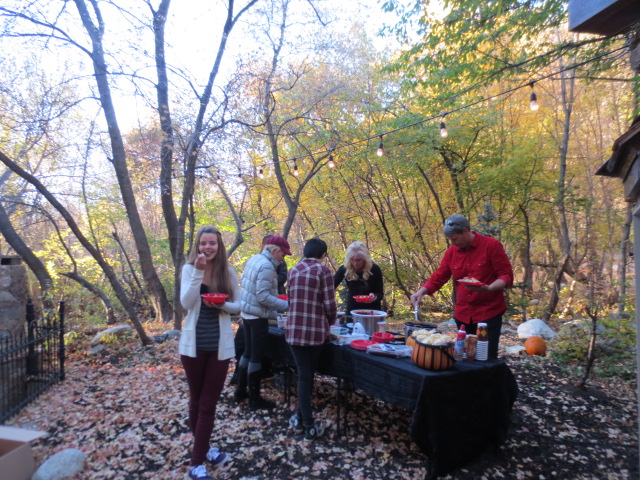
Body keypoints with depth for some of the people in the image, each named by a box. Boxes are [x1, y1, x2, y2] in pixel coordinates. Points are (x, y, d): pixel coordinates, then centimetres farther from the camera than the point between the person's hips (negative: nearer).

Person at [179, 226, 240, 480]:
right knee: (197, 401, 15)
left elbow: (237, 305, 3)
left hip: (220, 345, 0)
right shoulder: (189, 269, -5)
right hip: (193, 344, 0)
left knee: (208, 404, 6)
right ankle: (203, 449, 34)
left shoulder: (229, 271, -2)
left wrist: (222, 305, -18)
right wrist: (198, 271, -25)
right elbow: (186, 303, -17)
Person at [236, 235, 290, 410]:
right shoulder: (267, 266, -21)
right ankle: (255, 399, 13)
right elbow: (263, 296, -25)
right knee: (257, 356, 1)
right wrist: (286, 305, -21)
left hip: (247, 312, 9)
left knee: (248, 352, 19)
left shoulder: (254, 259, 7)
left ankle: (241, 390, 31)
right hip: (258, 315, -9)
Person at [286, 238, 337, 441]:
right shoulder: (324, 271, -6)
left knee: (303, 375, 10)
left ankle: (304, 422, 12)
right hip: (316, 330, -3)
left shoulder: (293, 270, 9)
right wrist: (331, 322, 9)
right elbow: (329, 305, -10)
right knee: (309, 375, 12)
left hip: (294, 330, 3)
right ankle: (308, 425, 23)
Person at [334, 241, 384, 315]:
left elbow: (380, 294, -11)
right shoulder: (344, 269, -15)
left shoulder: (374, 269, -16)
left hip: (372, 310, -1)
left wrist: (375, 297, -33)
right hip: (352, 310, 1)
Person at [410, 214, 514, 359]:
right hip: (462, 315, 4)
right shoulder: (451, 251, 5)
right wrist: (421, 292, -7)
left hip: (489, 313, -4)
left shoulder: (492, 245, -8)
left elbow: (507, 275, -8)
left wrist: (488, 288, -26)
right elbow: (439, 277, 8)